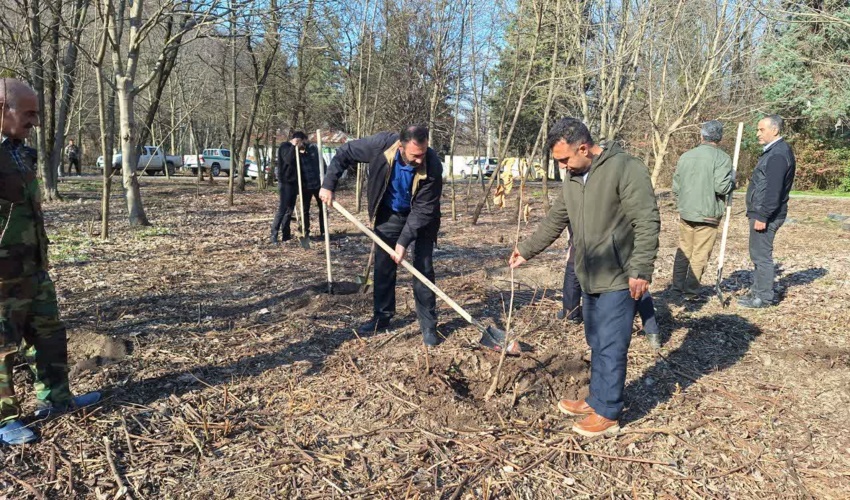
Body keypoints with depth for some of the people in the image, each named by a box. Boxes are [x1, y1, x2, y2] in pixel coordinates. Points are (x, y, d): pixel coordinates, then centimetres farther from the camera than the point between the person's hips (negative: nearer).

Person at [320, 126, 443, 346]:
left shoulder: (432, 166, -34)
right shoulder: (381, 145, -29)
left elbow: (423, 209, -27)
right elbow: (345, 153, -13)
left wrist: (404, 241, -28)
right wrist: (328, 185, -16)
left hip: (420, 217, -2)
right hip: (389, 214, 3)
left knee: (423, 269, -4)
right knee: (383, 266, 6)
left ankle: (428, 325, 6)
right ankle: (382, 316, 21)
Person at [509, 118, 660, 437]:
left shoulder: (626, 168, -16)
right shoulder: (573, 178, 11)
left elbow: (647, 223, -19)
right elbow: (554, 221, 22)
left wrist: (640, 271, -22)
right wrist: (526, 250, 26)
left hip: (618, 280, -8)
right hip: (589, 279, 8)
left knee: (611, 347, 0)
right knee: (596, 344, 18)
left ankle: (607, 414, 14)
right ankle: (597, 400, 33)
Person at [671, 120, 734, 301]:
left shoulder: (685, 156, 5)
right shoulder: (721, 158, -10)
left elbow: (676, 187, 8)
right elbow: (721, 186, -19)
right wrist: (732, 183, 2)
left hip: (686, 213, 5)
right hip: (708, 215, -5)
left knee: (683, 251, 14)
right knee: (700, 255, 3)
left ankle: (677, 290, 17)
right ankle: (690, 292, 7)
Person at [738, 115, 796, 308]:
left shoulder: (778, 154, -19)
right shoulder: (775, 150, 15)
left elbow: (773, 191, -24)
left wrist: (763, 217, -23)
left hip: (766, 215, -11)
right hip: (762, 213, 11)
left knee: (761, 255, -3)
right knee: (758, 254, 17)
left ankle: (763, 297, 5)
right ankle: (757, 291, 27)